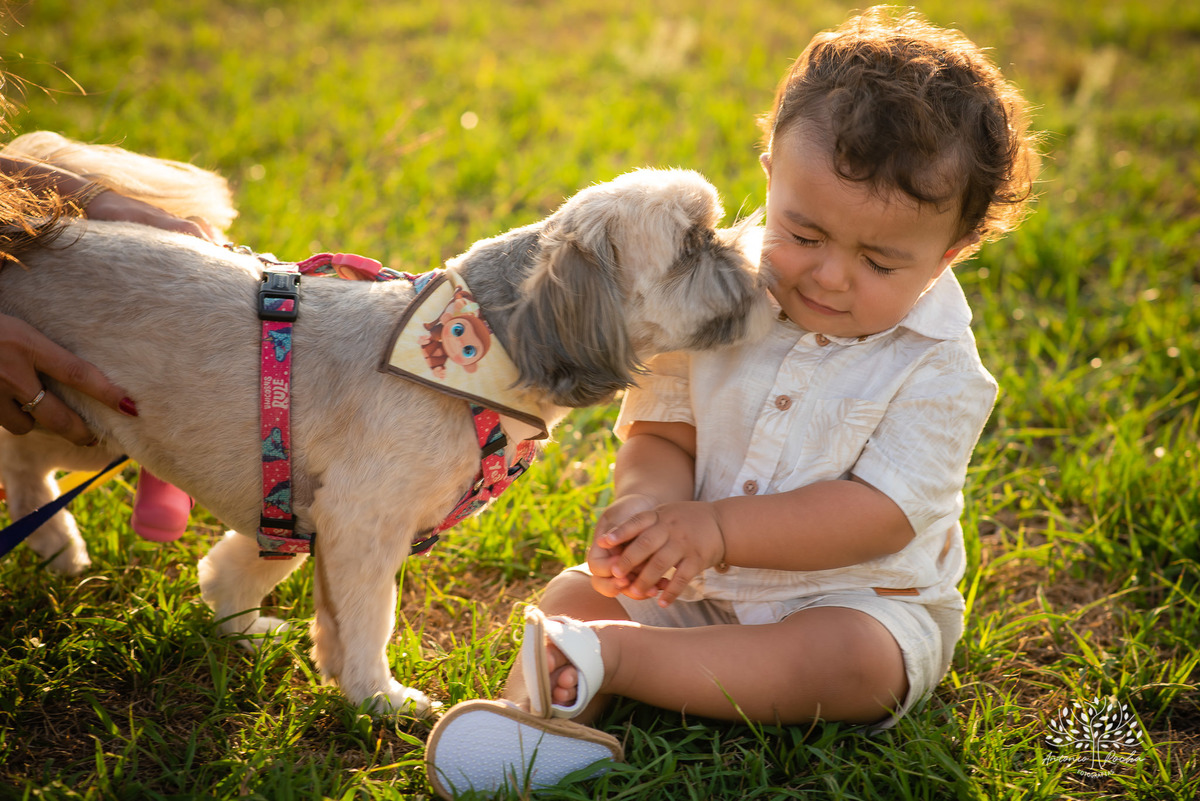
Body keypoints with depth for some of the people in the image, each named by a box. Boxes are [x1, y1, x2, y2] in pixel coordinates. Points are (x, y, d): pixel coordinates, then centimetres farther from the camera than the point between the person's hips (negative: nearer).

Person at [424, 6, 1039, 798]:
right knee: (578, 589, -8)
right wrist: (645, 502, -25)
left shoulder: (938, 370, -15)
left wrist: (717, 529, -31)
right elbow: (662, 434, -1)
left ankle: (613, 657, -32)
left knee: (855, 662, -33)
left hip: (859, 599, -4)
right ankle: (536, 714, -32)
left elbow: (880, 516, -22)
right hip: (697, 584, 4)